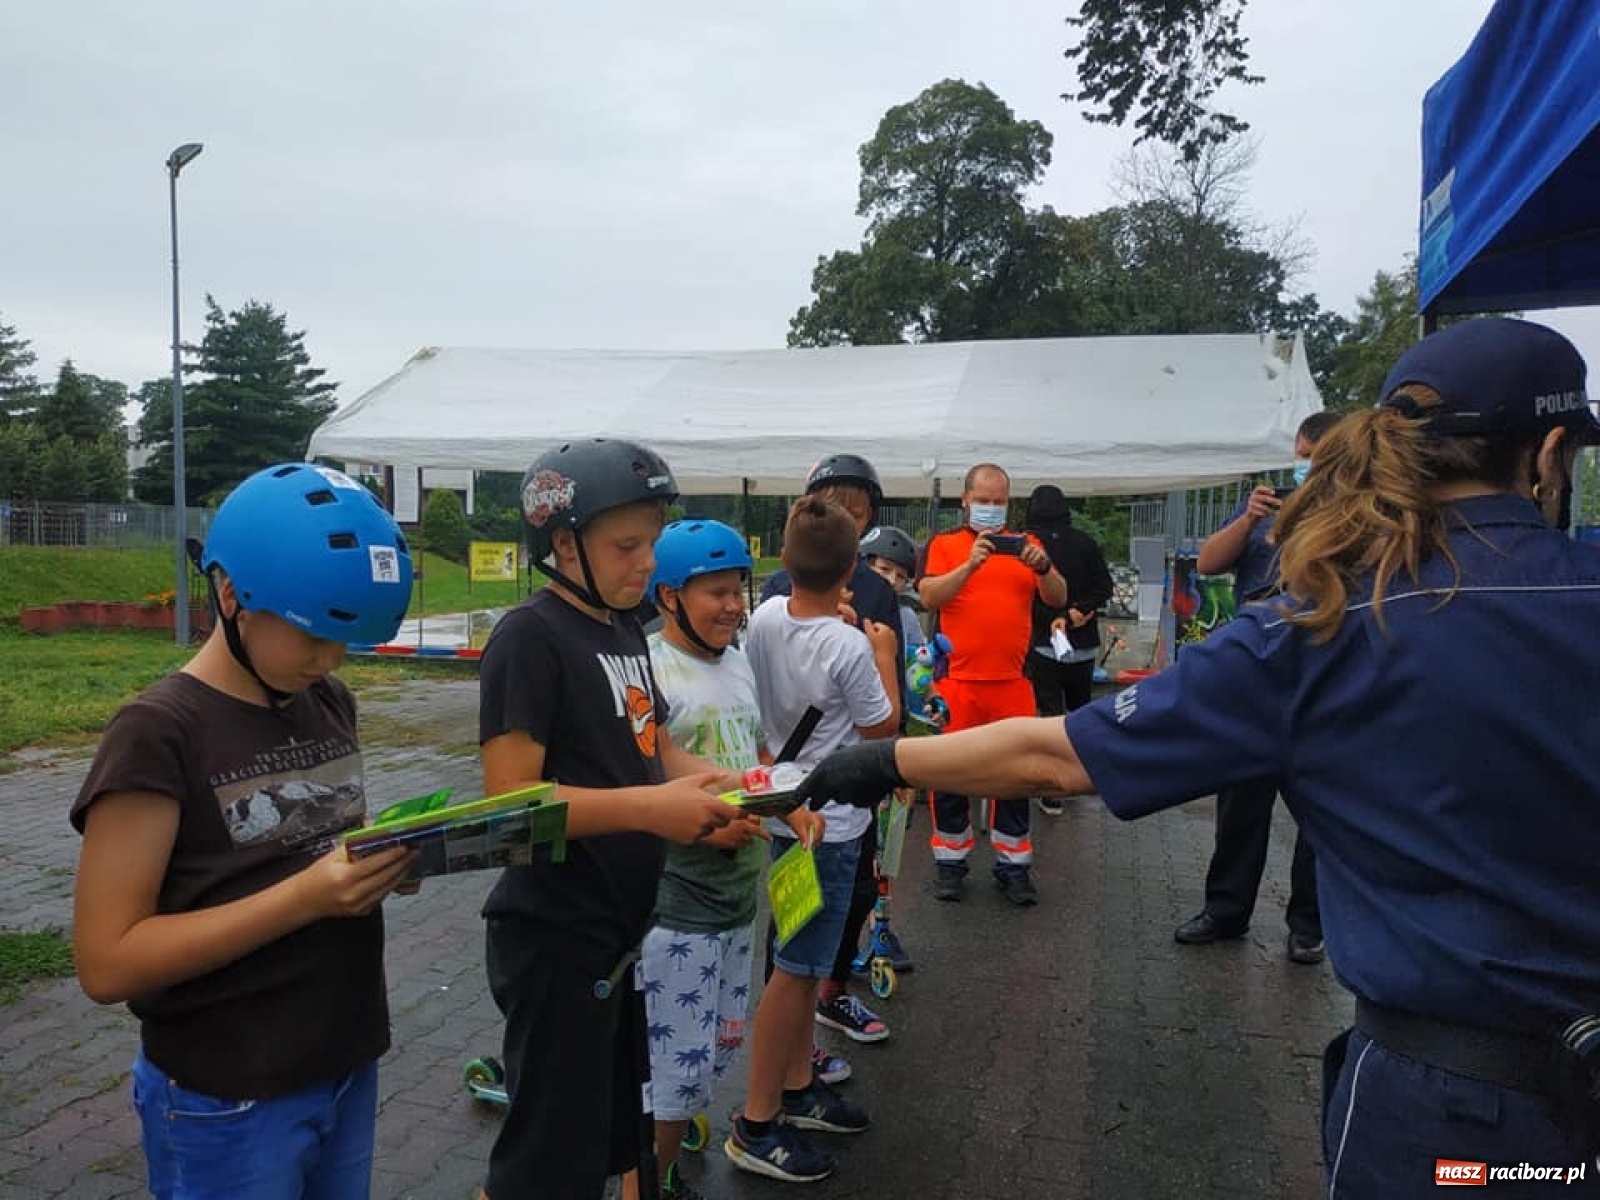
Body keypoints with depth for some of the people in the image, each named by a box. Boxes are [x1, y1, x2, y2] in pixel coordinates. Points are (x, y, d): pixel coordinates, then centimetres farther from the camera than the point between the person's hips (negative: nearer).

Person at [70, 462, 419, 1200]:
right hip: (229, 1107, -6)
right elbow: (107, 963, -19)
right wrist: (305, 897, -27)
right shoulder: (158, 735, -18)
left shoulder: (330, 704, 2)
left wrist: (386, 856, -7)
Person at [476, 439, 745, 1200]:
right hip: (556, 938, -8)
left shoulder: (626, 629, 8)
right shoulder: (530, 637, -19)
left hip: (622, 927, 9)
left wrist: (721, 782, -5)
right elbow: (509, 798, -24)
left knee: (617, 1131, 24)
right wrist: (651, 808, -29)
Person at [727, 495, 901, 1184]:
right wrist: (885, 654, 1)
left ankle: (797, 1087, 34)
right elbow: (883, 727, -9)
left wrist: (828, 610, 15)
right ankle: (757, 1125, 14)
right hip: (828, 822, -7)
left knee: (806, 962, 20)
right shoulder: (849, 646, -24)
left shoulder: (765, 617, -5)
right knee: (796, 969, 3)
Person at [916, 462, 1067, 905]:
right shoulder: (943, 543, 3)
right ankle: (950, 862, 20)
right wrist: (971, 564, -26)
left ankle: (1013, 865, 19)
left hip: (1012, 683, 2)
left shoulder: (1024, 545, 12)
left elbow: (1058, 599, 3)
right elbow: (929, 596, -12)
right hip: (956, 681, -2)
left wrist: (1043, 566, -16)